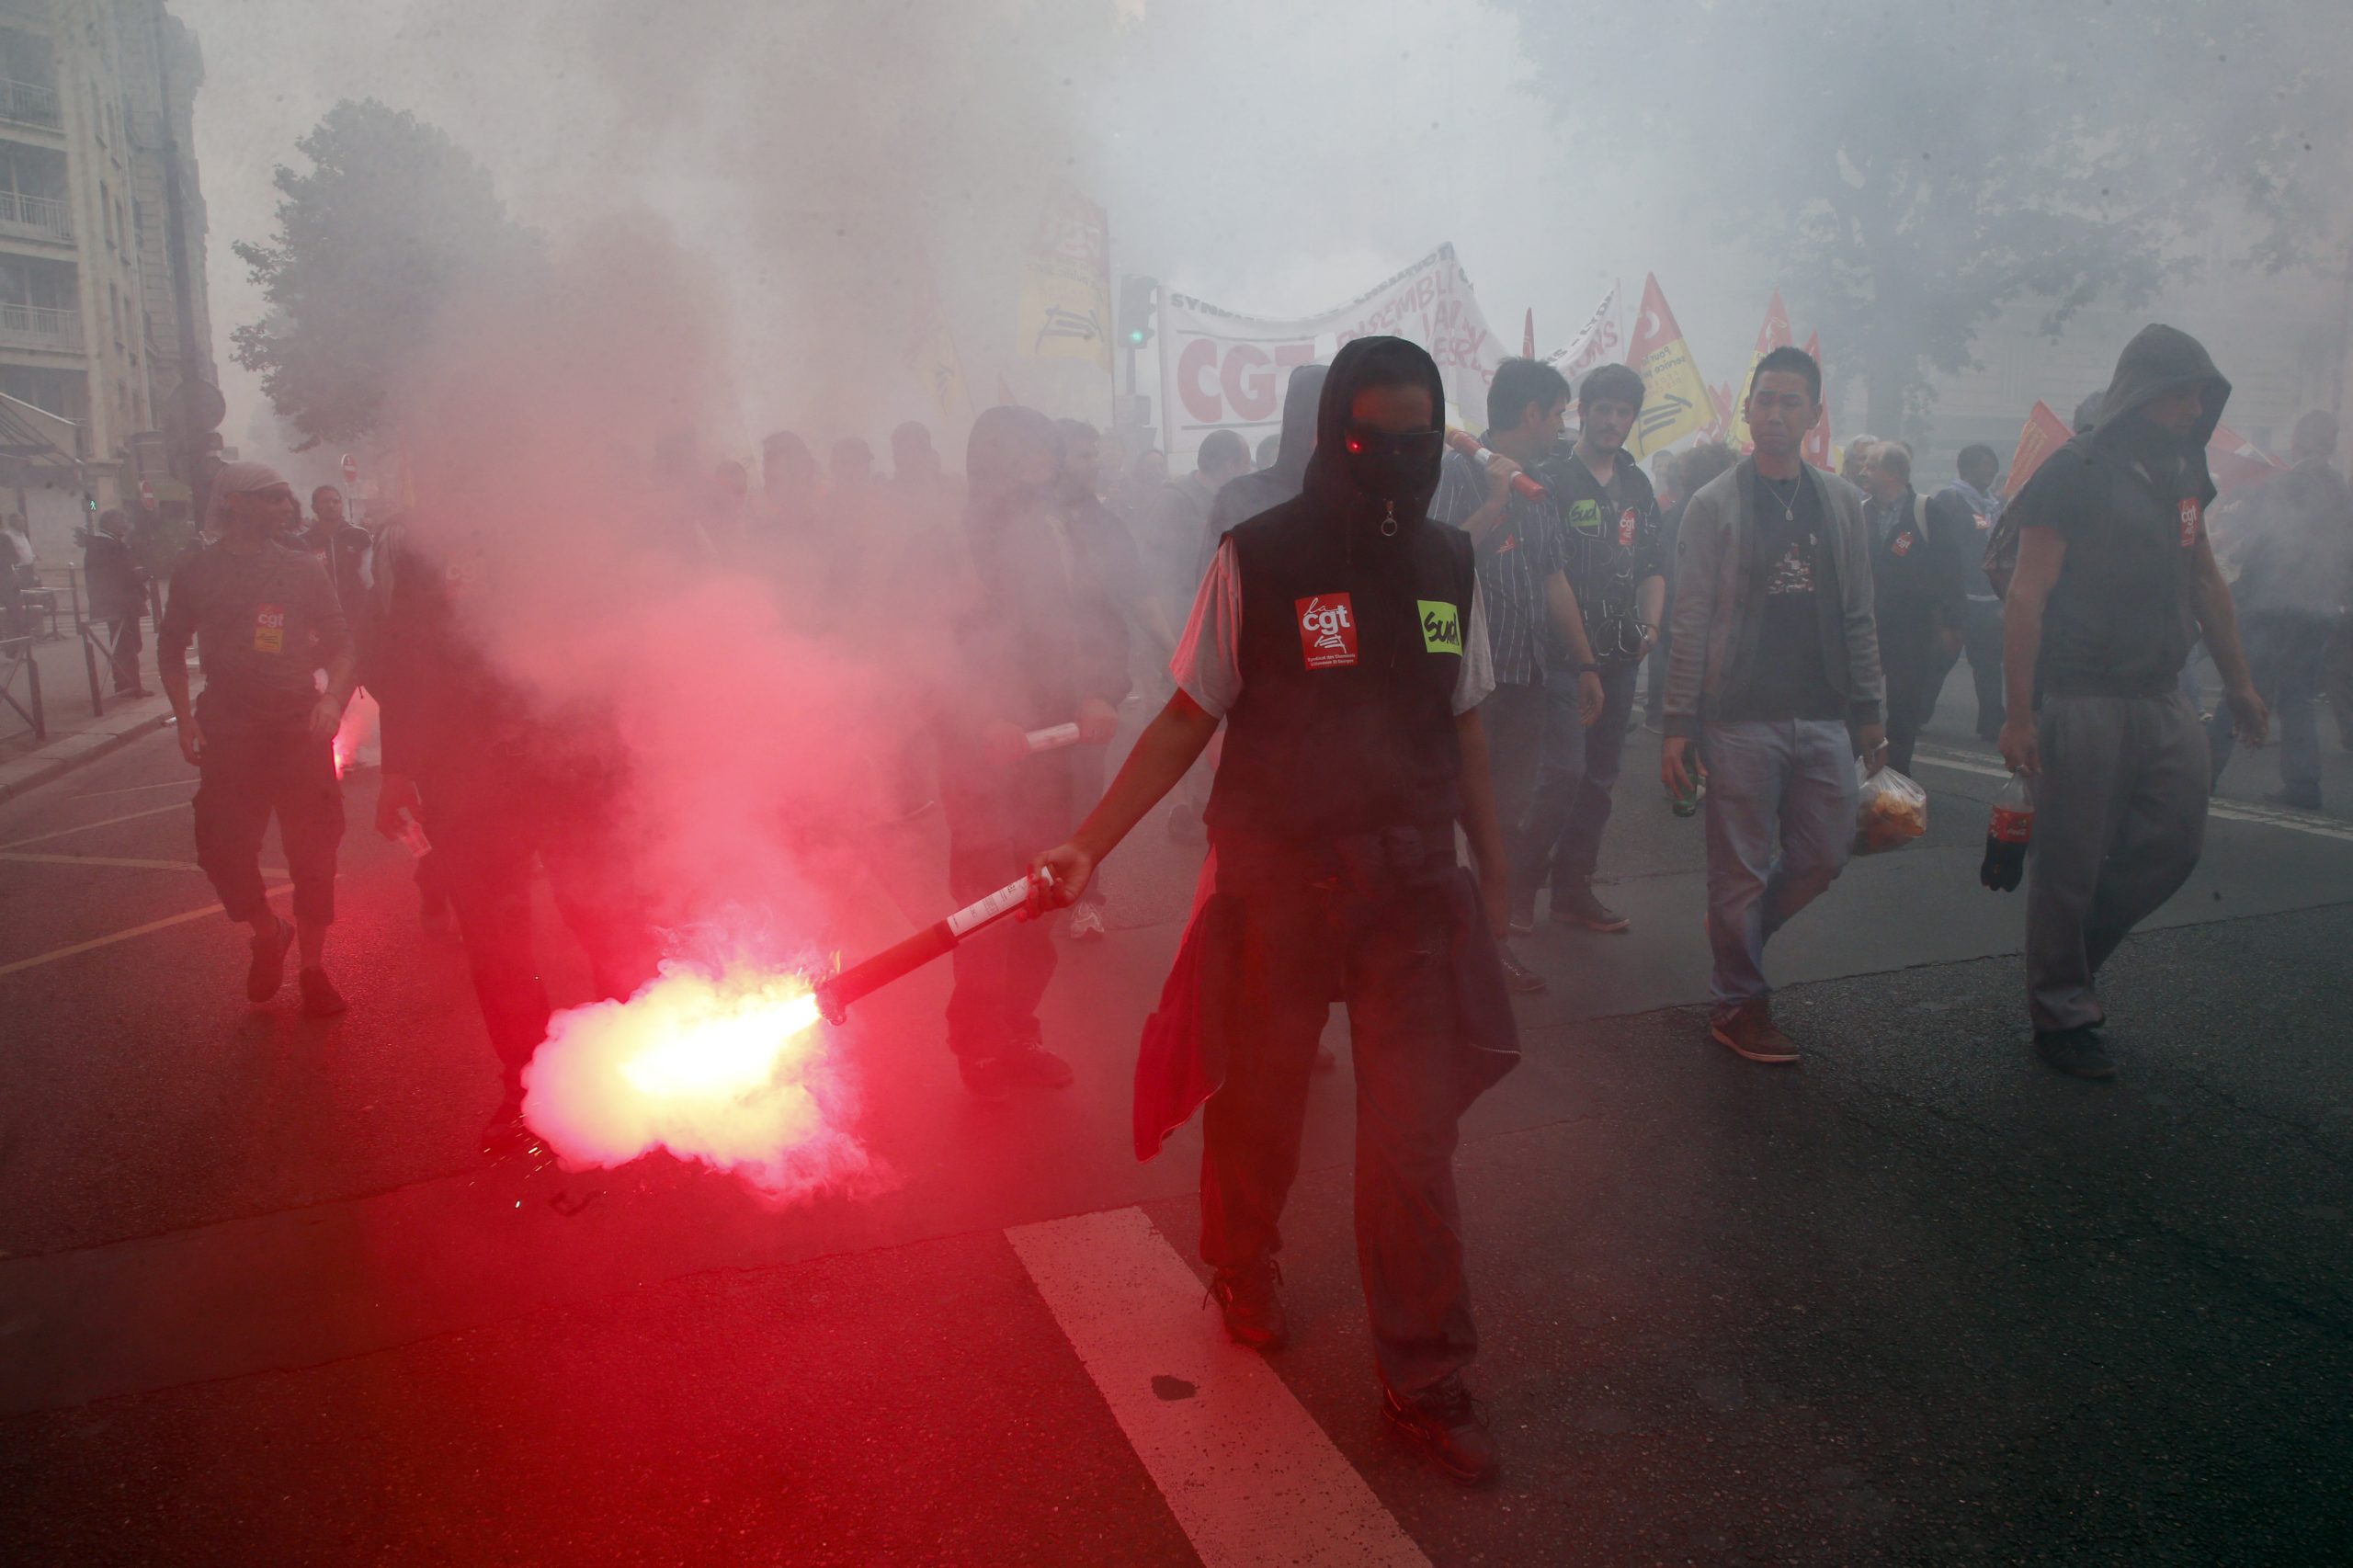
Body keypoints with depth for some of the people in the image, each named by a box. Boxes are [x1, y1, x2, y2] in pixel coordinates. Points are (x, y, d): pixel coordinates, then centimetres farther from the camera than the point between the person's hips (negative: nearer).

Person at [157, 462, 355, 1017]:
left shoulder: (302, 567, 4)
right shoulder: (198, 571, 3)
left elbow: (338, 643, 6)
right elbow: (170, 647, 12)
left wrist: (332, 698, -12)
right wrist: (185, 717, 1)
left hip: (300, 727, 0)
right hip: (228, 735, 0)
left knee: (312, 851, 2)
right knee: (222, 849, -2)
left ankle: (313, 966, 16)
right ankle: (268, 935, 27)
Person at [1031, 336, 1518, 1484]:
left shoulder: (1448, 561, 5)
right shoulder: (1256, 558, -7)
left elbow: (1463, 730, 13)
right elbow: (1188, 721, -5)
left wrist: (1494, 873, 13)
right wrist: (1090, 842, -15)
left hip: (1412, 892, 3)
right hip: (1274, 892, -2)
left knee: (1412, 1143, 2)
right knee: (1258, 1112, 14)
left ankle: (1425, 1383, 19)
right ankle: (1243, 1273, 45)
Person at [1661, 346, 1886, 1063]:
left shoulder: (1842, 502, 11)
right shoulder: (1713, 504, -2)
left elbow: (1858, 617, 14)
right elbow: (1691, 623, -5)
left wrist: (1869, 712, 10)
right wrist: (1678, 725, -9)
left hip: (1822, 718, 5)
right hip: (1741, 717, -4)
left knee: (1824, 855, 8)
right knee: (1742, 868, 1)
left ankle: (1738, 927, 32)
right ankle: (1739, 1005, 14)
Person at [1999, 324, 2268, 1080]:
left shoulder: (2182, 473, 12)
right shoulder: (2075, 473, -11)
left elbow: (2204, 579, 22)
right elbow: (2026, 598, -14)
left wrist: (2238, 681, 21)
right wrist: (2019, 713, -19)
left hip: (2162, 699, 8)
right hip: (2084, 700, -7)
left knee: (2174, 843, 9)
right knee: (2069, 864, 0)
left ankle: (2075, 947, 29)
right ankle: (2061, 1015, 13)